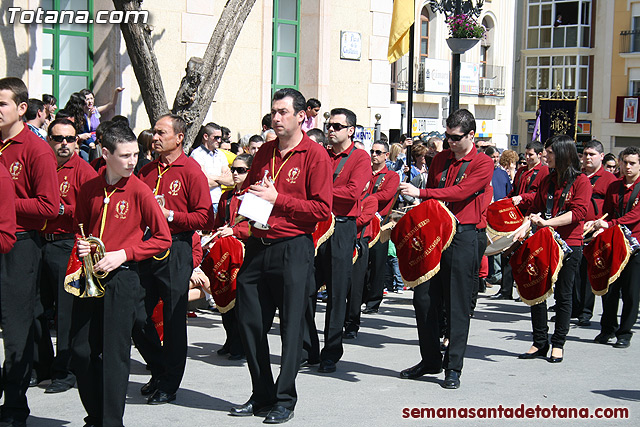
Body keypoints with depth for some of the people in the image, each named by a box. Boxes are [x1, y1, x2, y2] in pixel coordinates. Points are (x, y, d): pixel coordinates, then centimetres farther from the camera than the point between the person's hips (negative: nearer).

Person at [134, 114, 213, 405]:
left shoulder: (191, 170, -5)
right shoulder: (147, 171, 14)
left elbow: (205, 217, -10)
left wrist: (169, 215, -17)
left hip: (175, 250, -6)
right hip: (146, 247, 7)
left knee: (174, 318, 0)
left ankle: (169, 385, 10)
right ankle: (159, 371, 27)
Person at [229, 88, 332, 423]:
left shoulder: (315, 155, -6)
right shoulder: (265, 153, 13)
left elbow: (322, 208, -13)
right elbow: (250, 189, 27)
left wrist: (278, 199, -15)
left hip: (293, 249, -6)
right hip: (258, 245, 7)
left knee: (291, 326, 0)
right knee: (249, 322, 8)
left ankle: (285, 400, 12)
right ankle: (262, 396, 21)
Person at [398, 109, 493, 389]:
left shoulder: (483, 164, -4)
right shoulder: (440, 159, 14)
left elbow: (460, 192, -18)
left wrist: (420, 193, -21)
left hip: (462, 237, -6)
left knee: (457, 305, -2)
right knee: (423, 298, 6)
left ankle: (453, 367, 7)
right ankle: (430, 360, 19)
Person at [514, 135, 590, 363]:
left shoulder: (581, 181, -4)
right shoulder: (547, 180, 14)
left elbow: (578, 212, -15)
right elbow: (535, 208, 17)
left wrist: (548, 222, -23)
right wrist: (524, 227, -2)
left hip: (569, 244, -5)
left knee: (562, 295, 3)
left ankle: (558, 344, 14)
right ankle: (540, 343, 13)